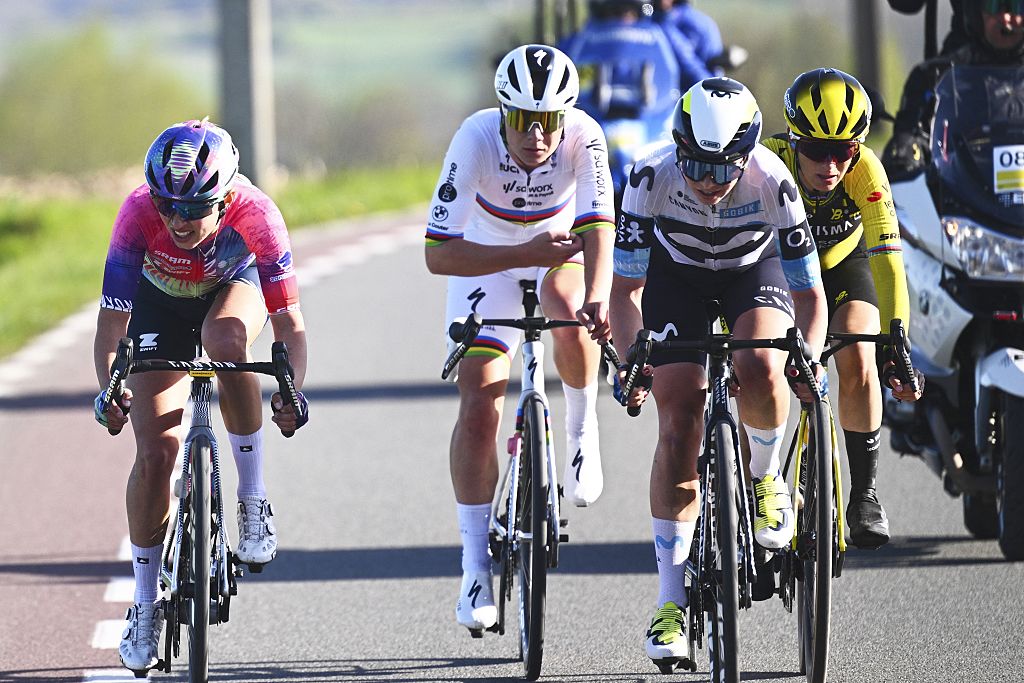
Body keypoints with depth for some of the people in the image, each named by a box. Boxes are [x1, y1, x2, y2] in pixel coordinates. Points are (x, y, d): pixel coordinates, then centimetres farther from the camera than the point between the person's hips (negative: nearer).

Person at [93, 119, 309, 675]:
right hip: (161, 302, 1)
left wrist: (292, 390, -48)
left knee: (226, 341, -38)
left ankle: (253, 498, -20)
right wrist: (107, 389, -47)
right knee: (155, 450, -11)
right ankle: (145, 605, 6)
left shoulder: (254, 213, -35)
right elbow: (111, 321, -31)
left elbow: (288, 321, -33)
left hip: (232, 288, -1)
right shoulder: (139, 213, -34)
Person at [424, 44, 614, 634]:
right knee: (479, 408, -12)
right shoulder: (477, 140, -32)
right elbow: (438, 254, -33)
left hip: (561, 256, 0)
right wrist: (528, 254, -43)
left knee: (572, 322, -35)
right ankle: (476, 566, -3)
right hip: (489, 264, 0)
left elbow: (598, 227, -39)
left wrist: (597, 299, -57)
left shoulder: (583, 137, -30)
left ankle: (582, 429, -4)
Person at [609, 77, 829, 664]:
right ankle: (671, 600, -3)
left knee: (760, 369, -33)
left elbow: (809, 294, -26)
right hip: (676, 272, 1)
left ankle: (765, 478, -1)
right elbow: (625, 287, -24)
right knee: (680, 427, -10)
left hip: (754, 269, -1)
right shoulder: (654, 176, -32)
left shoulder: (772, 181, -34)